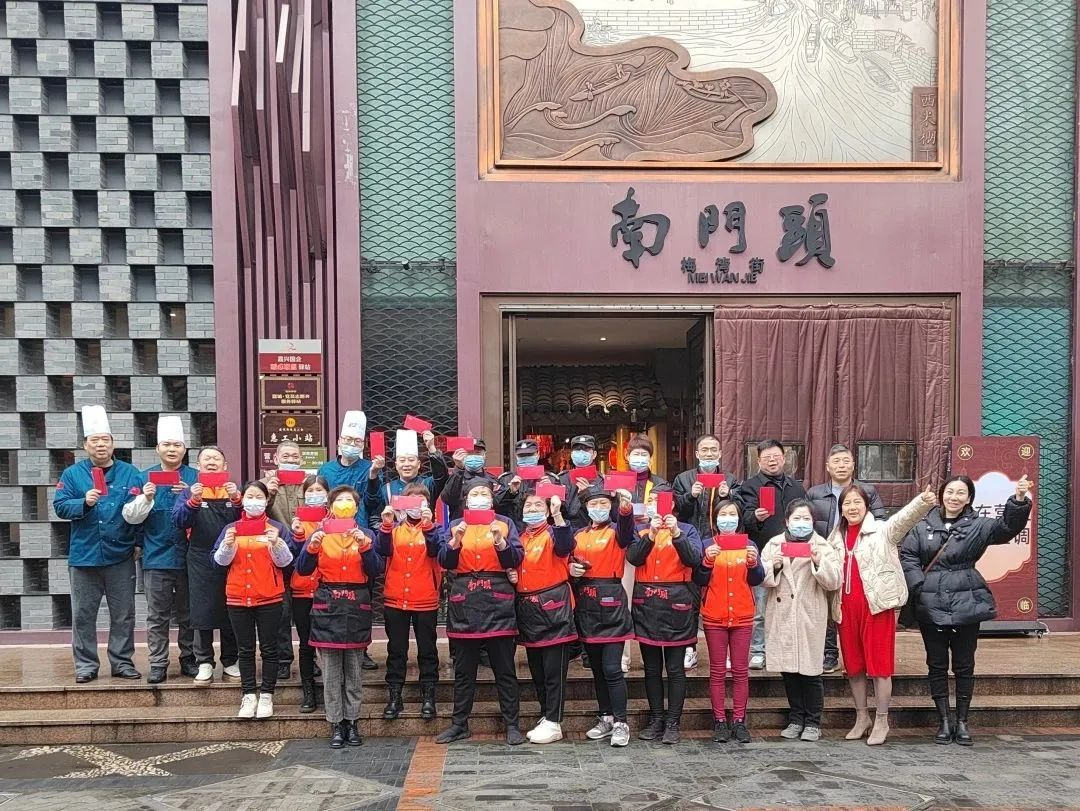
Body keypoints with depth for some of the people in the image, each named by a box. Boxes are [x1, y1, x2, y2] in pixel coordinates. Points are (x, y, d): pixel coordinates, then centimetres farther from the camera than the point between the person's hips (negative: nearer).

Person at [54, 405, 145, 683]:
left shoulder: (130, 473, 4)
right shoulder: (72, 474, 4)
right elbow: (60, 506, -3)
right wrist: (84, 503, -21)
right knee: (83, 615, 6)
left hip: (121, 556, 0)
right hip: (84, 555, 0)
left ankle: (122, 662, 18)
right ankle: (85, 665, 17)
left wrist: (139, 542, -11)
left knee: (123, 615, 7)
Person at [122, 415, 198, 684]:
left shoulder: (195, 477, 4)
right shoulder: (144, 477, 5)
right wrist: (145, 498, -17)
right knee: (157, 615, 6)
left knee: (188, 613, 10)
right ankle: (158, 664, 13)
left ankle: (189, 660, 21)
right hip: (156, 557, 0)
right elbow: (131, 517, 0)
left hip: (187, 556, 0)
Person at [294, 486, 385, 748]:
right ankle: (336, 724, 8)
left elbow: (376, 571, -2)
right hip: (327, 604, -1)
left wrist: (365, 546, -16)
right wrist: (312, 547, -18)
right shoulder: (320, 533, 6)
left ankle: (352, 721, 14)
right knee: (331, 668, 1)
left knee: (354, 667, 4)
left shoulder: (365, 534, 7)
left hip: (357, 605, 1)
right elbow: (303, 569, -2)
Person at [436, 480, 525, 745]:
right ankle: (459, 724, 17)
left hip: (497, 599, -1)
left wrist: (500, 542, -17)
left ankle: (512, 725, 9)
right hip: (464, 600, 2)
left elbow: (516, 559, -1)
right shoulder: (456, 526, 13)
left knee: (505, 668, 2)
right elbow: (445, 562, 3)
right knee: (464, 668, 8)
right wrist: (455, 542, -13)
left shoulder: (505, 523, 9)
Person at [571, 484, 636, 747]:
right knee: (596, 667, 13)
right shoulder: (578, 536, 12)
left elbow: (627, 531, -28)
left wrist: (626, 508, -49)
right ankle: (606, 718, 24)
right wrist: (571, 569, -2)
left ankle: (620, 723, 1)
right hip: (586, 604, 5)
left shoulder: (616, 531, -3)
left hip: (611, 603, -5)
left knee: (612, 668, -8)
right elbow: (571, 563, 22)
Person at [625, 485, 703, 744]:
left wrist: (676, 534, -23)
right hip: (646, 604, 2)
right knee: (651, 668, 9)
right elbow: (633, 558, -9)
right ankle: (656, 720, 18)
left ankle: (672, 723, 8)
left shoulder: (686, 530, 5)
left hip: (676, 604, -2)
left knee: (675, 668, 1)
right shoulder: (640, 531, 10)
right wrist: (651, 535, -22)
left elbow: (694, 560, -12)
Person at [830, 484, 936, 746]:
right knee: (853, 665, 12)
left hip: (876, 605, -5)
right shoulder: (836, 538, 12)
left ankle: (881, 721, 13)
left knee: (879, 664, 1)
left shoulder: (882, 531, -4)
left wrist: (924, 502, -43)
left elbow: (904, 518, -24)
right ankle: (861, 718, 27)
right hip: (847, 608, 5)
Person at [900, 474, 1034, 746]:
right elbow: (907, 555, 2)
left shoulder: (978, 526, 2)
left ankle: (962, 723, 21)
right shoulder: (923, 527, 4)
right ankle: (944, 722, 18)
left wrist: (1020, 500, -30)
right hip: (931, 606, 1)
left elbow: (1007, 527, -13)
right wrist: (918, 585, -11)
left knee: (964, 665, 8)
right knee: (937, 665, 8)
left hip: (967, 605, -1)